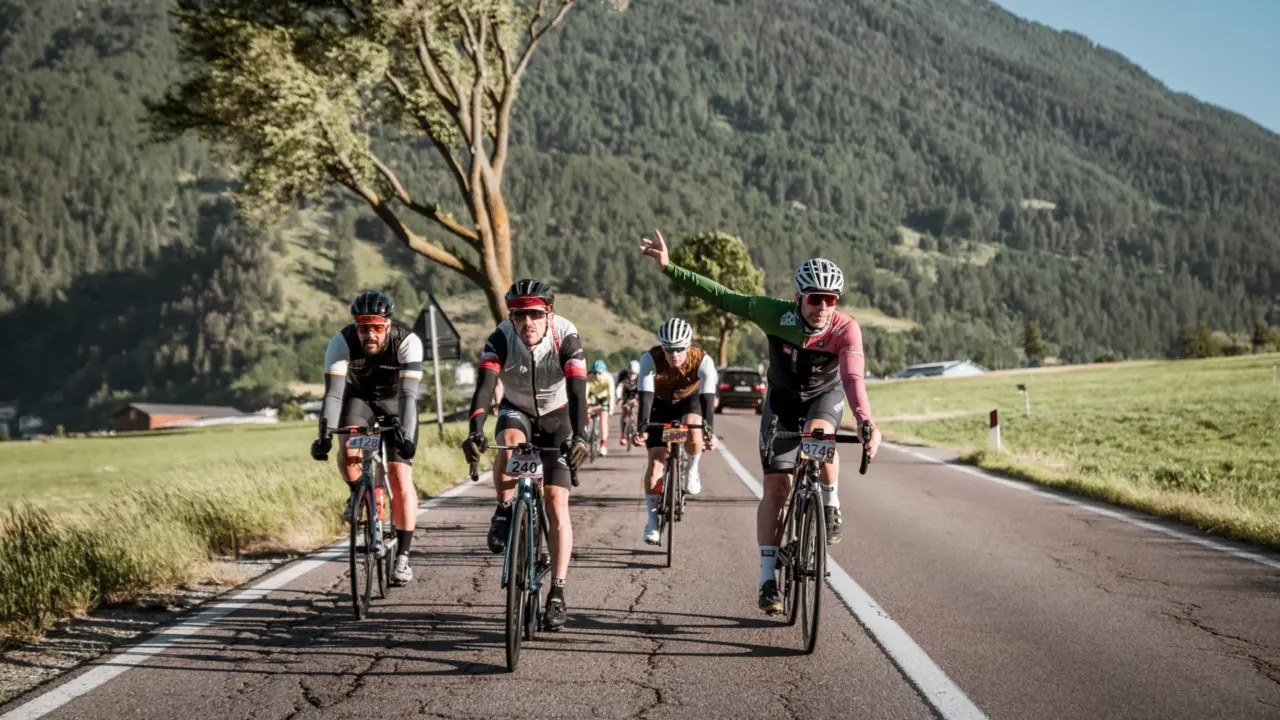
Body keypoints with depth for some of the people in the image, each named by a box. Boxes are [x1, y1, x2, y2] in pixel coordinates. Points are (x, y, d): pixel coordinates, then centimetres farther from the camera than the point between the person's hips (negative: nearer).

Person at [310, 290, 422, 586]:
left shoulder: (407, 342, -33)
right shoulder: (342, 342, -30)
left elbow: (408, 394, -39)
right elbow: (333, 392, -35)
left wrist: (407, 434, -52)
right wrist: (325, 434, -47)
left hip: (396, 403, -1)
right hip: (360, 397, 1)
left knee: (401, 478, -12)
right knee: (349, 452, -28)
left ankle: (402, 556, -4)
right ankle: (358, 493, 6)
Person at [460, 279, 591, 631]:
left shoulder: (566, 337, -27)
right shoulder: (501, 339, -26)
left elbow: (577, 391, -34)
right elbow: (484, 386, -38)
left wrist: (579, 436, -50)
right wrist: (475, 432, -54)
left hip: (556, 417, -1)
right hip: (516, 410, 1)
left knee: (557, 504, -10)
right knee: (509, 447, -37)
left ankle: (557, 593, -5)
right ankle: (504, 511, -11)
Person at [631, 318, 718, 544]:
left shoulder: (703, 361, -31)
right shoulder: (650, 359, -30)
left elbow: (707, 398, -38)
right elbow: (645, 396, -36)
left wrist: (709, 429, -52)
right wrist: (642, 426, -51)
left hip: (689, 400, 0)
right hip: (661, 404, 0)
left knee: (693, 429, -34)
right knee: (655, 459, -12)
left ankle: (692, 470, -3)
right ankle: (652, 521, -4)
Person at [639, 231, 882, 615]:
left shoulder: (846, 329, -30)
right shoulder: (777, 315, -26)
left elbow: (853, 378, -41)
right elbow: (720, 297, -21)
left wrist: (866, 423, -57)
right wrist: (669, 268, -24)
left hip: (825, 396, -1)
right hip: (783, 399, 1)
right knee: (776, 486, -7)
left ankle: (831, 506, -10)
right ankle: (768, 579, -2)